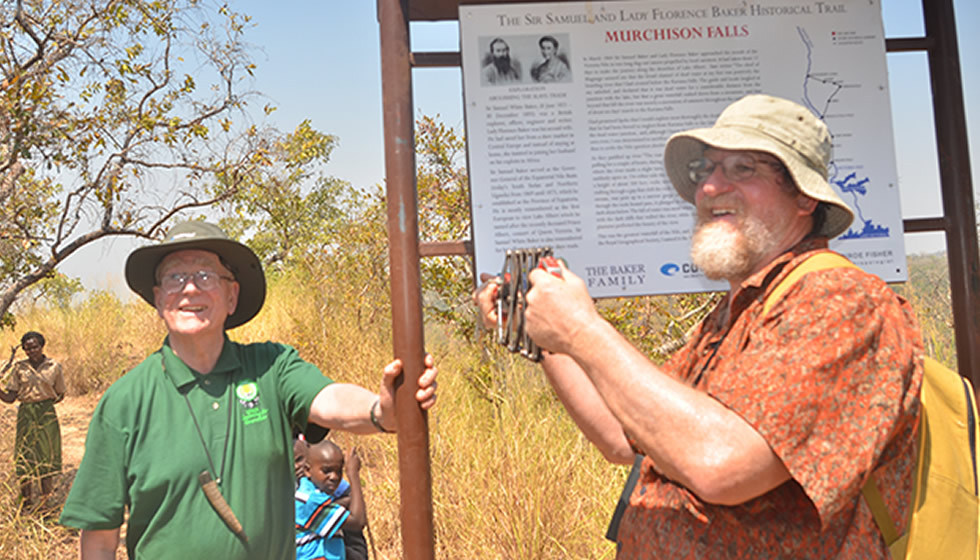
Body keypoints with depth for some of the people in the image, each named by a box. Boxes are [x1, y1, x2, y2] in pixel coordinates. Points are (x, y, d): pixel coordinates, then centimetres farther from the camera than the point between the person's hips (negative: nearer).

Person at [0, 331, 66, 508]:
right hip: (25, 416, 1)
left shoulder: (54, 367, 1)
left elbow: (60, 395, 10)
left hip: (47, 415, -1)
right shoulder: (19, 368, 3)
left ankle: (46, 500, 13)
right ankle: (26, 502, 12)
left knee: (47, 456, 3)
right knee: (25, 458, 3)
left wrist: (43, 405, 3)